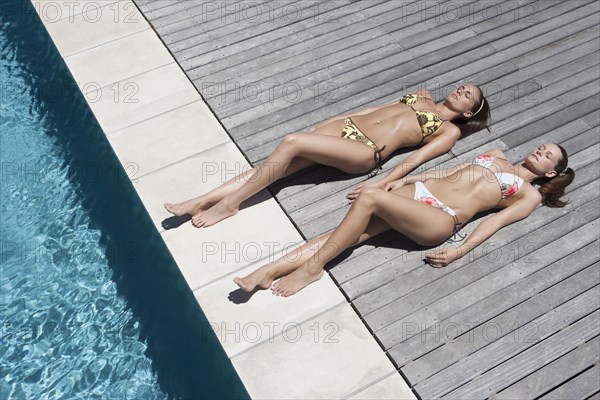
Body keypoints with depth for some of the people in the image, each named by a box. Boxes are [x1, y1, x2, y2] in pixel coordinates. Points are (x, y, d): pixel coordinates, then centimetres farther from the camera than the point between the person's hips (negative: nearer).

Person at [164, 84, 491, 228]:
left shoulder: (449, 131, 10)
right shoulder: (424, 96, 29)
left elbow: (417, 159, -6)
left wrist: (381, 184, -21)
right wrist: (325, 123, 21)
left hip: (365, 152, -6)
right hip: (347, 127, 6)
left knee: (291, 143, -26)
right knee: (276, 165, -13)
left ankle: (228, 204, -20)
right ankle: (201, 201, -16)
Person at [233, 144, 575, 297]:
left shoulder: (530, 195, 15)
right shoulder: (497, 155, 31)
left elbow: (496, 221, 1)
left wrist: (461, 251, -12)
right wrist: (406, 179, 16)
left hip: (439, 220, -5)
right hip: (419, 191, 5)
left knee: (370, 196, -29)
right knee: (355, 233, -17)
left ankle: (312, 267, -22)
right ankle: (271, 270, -24)